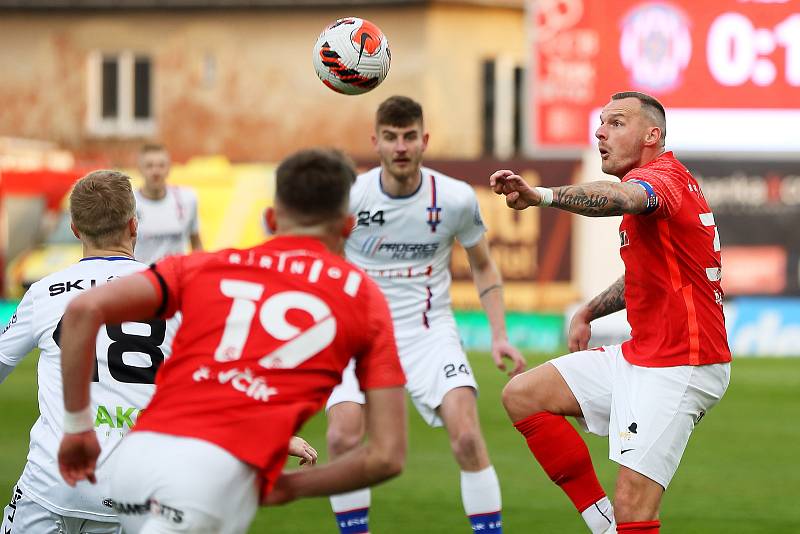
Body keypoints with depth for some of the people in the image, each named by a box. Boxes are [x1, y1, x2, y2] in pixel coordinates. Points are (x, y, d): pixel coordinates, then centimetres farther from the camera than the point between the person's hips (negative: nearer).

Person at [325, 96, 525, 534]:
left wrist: (499, 335, 0)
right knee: (342, 437, -20)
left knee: (467, 437, -19)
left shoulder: (456, 199, -7)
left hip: (430, 332, 0)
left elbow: (483, 267, 9)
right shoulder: (348, 198, -10)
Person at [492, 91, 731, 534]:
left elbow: (623, 198, -44)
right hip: (638, 357, 11)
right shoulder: (655, 181, 15)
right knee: (522, 395, 8)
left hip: (677, 370, -11)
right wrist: (588, 312, 18)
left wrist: (541, 196, -60)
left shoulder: (662, 177, -17)